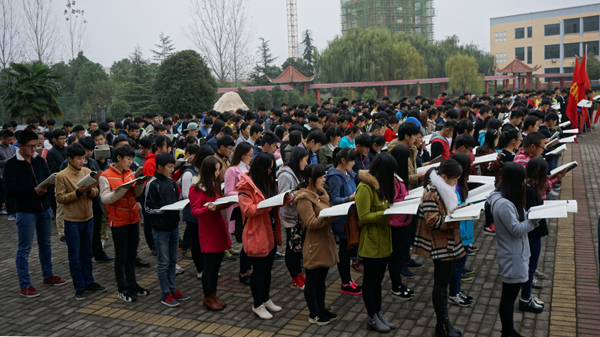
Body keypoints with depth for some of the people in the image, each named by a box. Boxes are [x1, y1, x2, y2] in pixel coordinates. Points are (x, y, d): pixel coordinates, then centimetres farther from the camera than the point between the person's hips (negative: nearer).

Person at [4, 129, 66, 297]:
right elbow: (10, 190, -15)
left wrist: (46, 188, -15)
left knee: (45, 244, 17)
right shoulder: (11, 164, -9)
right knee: (24, 248, 3)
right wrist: (33, 190, -25)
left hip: (44, 209, 6)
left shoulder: (40, 160, 6)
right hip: (25, 212, -6)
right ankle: (24, 285, 12)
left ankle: (47, 275, 33)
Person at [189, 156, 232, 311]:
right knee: (209, 265, 0)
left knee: (217, 263, 12)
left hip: (219, 226, 8)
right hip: (207, 230, -7)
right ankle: (207, 298, 15)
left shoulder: (214, 185, 15)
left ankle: (213, 295, 24)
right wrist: (208, 208, -31)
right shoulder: (196, 188, -11)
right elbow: (194, 211, -14)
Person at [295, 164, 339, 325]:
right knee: (312, 280, 5)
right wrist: (331, 216, -33)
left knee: (321, 279, 17)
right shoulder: (304, 198, -16)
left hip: (325, 241, 8)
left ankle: (321, 309, 29)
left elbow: (328, 213, 19)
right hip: (313, 245, -8)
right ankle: (313, 314, 17)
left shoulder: (321, 193, 11)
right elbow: (311, 223, -22)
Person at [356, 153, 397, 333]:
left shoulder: (381, 185, 11)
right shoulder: (364, 188, -18)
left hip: (383, 240, 9)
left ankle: (378, 314, 26)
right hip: (371, 242, -8)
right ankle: (372, 318, 15)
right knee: (370, 279, 4)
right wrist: (386, 213, -27)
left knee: (378, 279, 16)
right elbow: (364, 217, -21)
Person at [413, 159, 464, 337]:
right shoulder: (431, 193, -19)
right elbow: (433, 221, -23)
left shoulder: (445, 189, 11)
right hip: (440, 246, -9)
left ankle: (444, 322, 24)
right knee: (441, 284, 0)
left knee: (443, 283, 14)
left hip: (451, 244, 9)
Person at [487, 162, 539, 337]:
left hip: (514, 254, 10)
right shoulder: (504, 204, -27)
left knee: (509, 296, 21)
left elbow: (520, 219, 12)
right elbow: (517, 229, -23)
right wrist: (536, 218, -13)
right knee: (508, 297, 5)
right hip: (512, 257, -10)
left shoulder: (506, 200, 6)